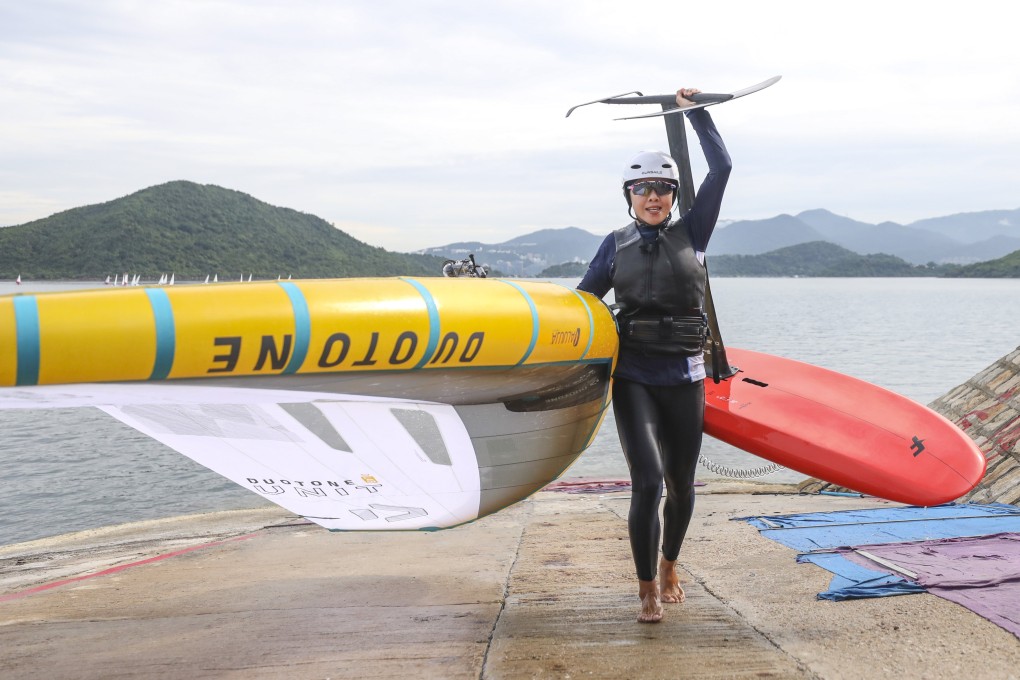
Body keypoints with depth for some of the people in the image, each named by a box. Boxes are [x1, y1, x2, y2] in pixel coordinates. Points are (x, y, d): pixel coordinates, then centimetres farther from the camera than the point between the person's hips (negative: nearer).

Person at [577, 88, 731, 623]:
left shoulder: (691, 232, 6)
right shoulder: (616, 245, 8)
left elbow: (721, 168, 2)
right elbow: (582, 298, 17)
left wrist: (696, 113, 8)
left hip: (683, 378, 1)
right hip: (633, 378, -1)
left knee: (680, 484, 11)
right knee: (647, 480, -14)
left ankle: (669, 567, 36)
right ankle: (647, 591, -1)